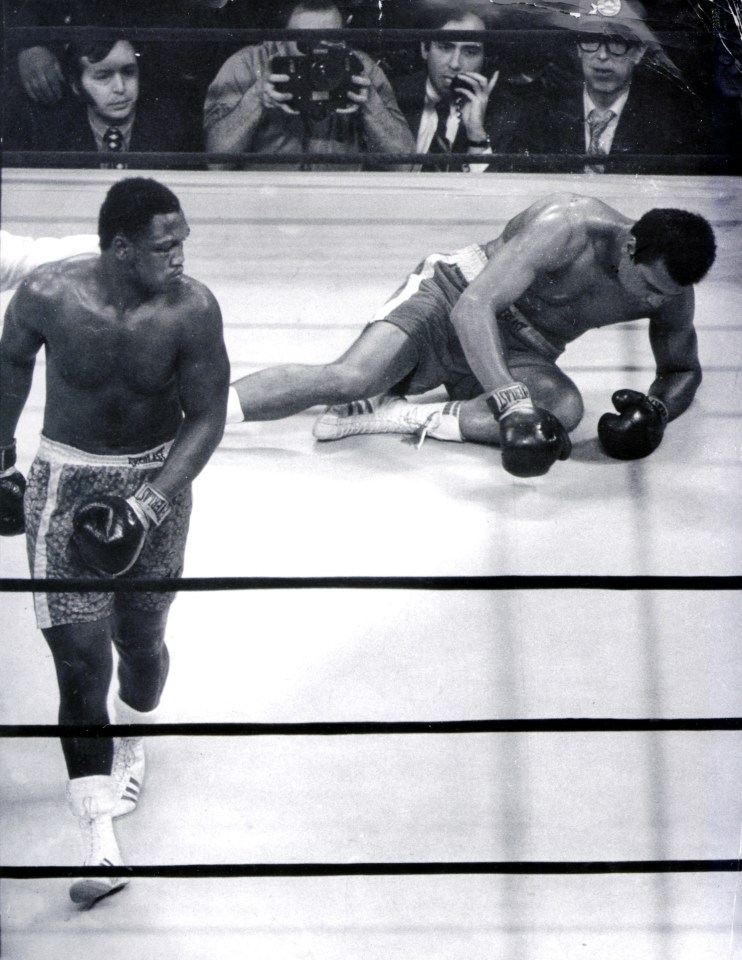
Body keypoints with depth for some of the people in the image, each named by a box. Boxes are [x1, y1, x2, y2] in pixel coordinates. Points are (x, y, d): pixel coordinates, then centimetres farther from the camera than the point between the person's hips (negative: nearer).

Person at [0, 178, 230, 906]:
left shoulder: (192, 309, -17)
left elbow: (207, 418, -11)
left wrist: (149, 503, -20)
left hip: (157, 478, 1)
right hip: (66, 483, -1)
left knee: (140, 640, 16)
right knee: (81, 666, -7)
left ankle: (130, 750, 50)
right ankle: (101, 843, -3)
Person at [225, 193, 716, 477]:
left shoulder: (671, 293, -10)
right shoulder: (569, 226, -29)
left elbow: (683, 369, 11)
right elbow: (473, 308, -36)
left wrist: (658, 408, -13)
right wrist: (511, 404, -47)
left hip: (522, 352, 5)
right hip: (453, 297, -5)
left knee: (564, 410, -30)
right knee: (351, 378, -29)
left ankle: (402, 416, -25)